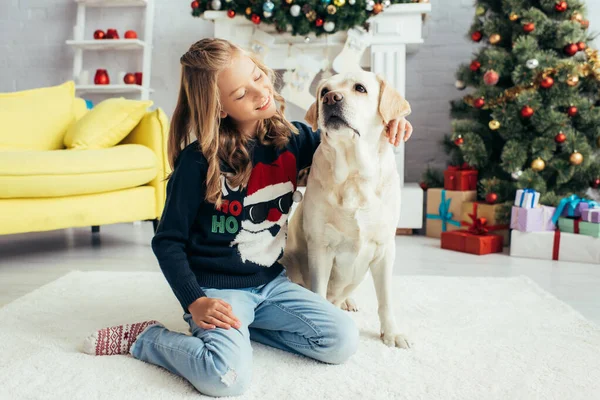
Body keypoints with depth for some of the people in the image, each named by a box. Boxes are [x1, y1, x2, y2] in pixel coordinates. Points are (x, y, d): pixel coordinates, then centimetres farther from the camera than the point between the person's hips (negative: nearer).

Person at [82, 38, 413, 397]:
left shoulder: (293, 139, -2)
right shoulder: (199, 160, -17)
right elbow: (168, 241, -9)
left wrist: (384, 126, -5)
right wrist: (195, 303, -19)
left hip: (270, 282, 6)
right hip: (218, 287, -5)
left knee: (344, 341, -7)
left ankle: (243, 325, 8)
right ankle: (145, 338, 0)